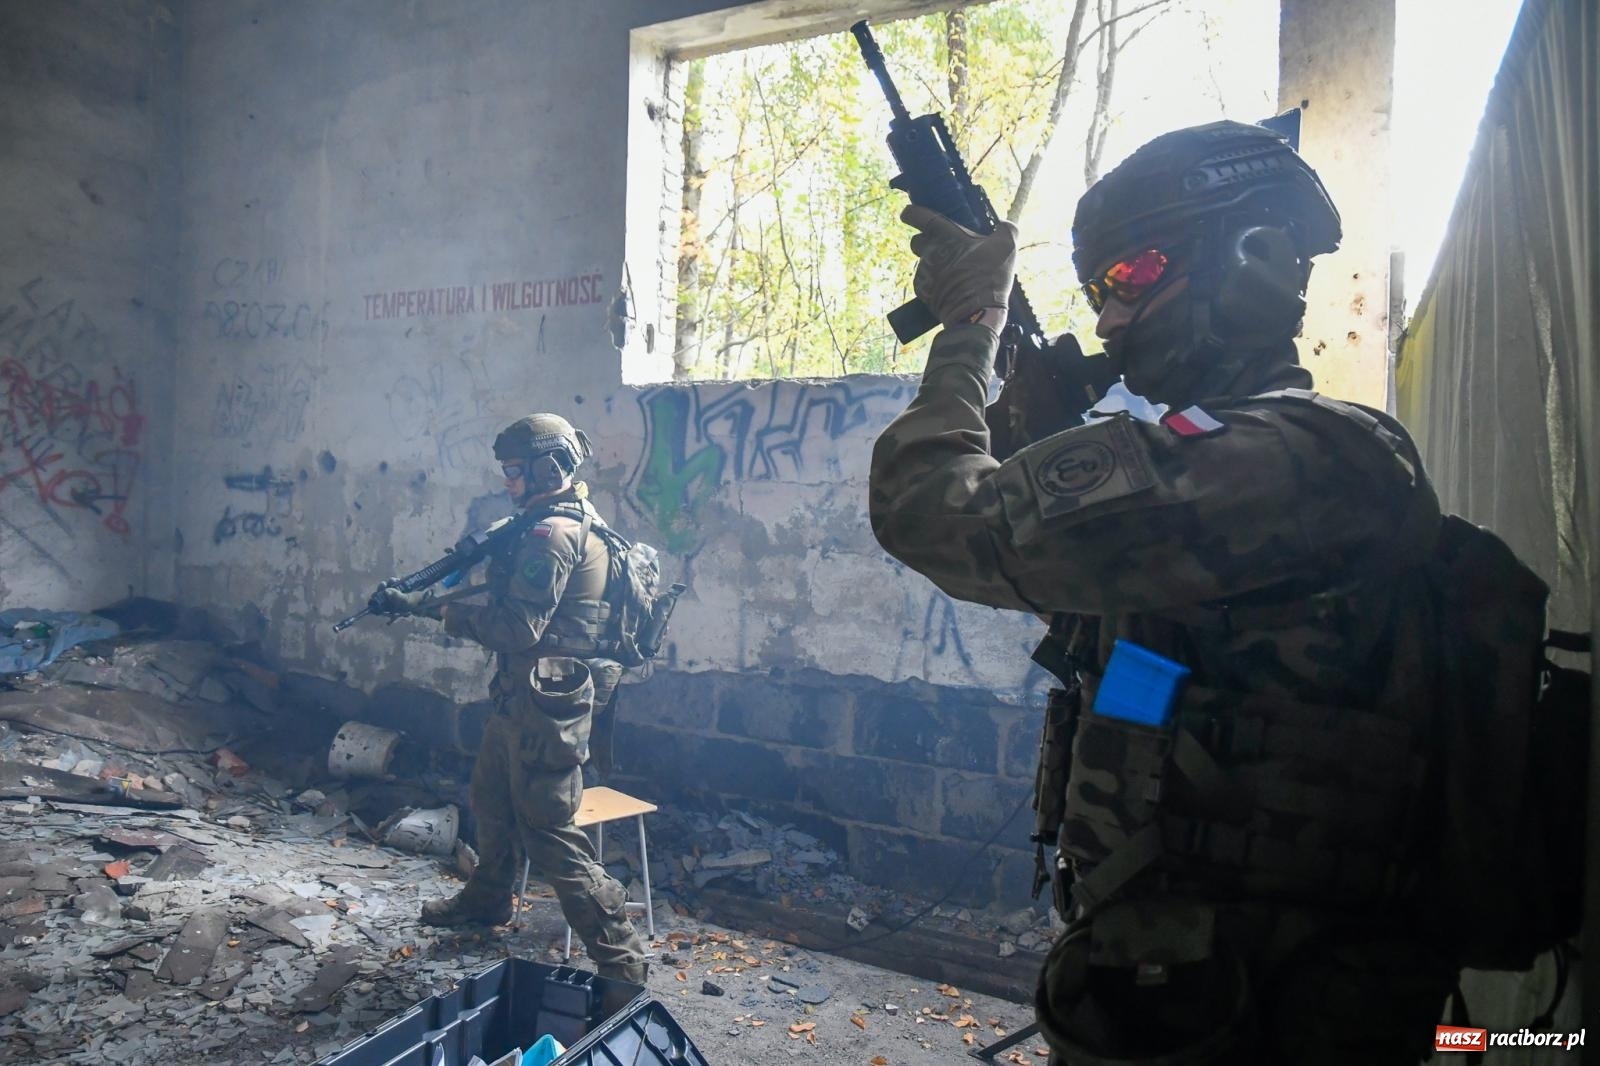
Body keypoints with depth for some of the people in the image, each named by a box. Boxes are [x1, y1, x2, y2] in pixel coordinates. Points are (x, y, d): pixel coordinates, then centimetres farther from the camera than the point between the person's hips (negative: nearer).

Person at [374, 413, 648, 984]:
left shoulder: (554, 534, -20)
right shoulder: (568, 523, 12)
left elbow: (518, 628, -24)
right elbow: (506, 603, 16)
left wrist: (443, 610, -13)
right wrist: (410, 601, 13)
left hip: (546, 706, -10)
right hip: (520, 699, 10)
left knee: (547, 831, -5)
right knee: (491, 800, 26)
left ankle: (619, 960, 3)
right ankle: (486, 898, 50)